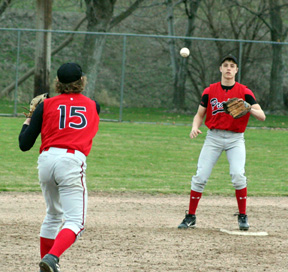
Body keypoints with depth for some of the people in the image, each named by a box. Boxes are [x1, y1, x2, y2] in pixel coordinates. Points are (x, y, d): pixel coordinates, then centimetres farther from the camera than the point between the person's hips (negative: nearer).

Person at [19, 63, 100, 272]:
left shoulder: (46, 105, 10)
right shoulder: (93, 106, 14)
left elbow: (25, 144, 8)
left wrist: (28, 122, 27)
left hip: (46, 160, 3)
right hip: (72, 161, -3)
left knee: (53, 215, 24)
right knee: (75, 223, -7)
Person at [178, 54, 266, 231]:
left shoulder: (244, 92, -2)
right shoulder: (210, 91, 5)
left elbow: (262, 116, -8)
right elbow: (200, 115, 11)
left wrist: (248, 109, -29)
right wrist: (195, 128, -11)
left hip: (236, 138, -2)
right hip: (214, 137, 2)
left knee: (238, 175, -20)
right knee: (200, 176, -6)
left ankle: (243, 216, -4)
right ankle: (191, 217, 6)